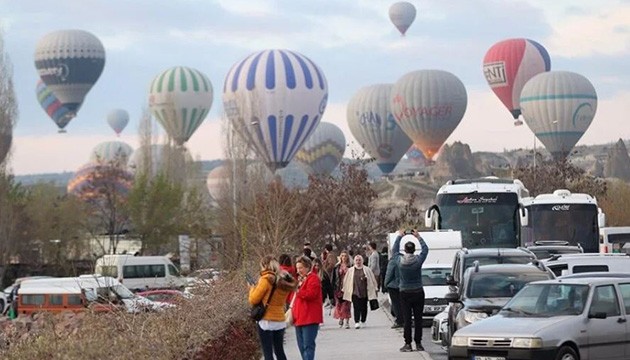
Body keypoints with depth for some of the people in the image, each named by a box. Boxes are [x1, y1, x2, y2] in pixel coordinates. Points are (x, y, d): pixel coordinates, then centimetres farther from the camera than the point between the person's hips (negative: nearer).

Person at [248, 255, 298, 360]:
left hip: (266, 321, -7)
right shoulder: (284, 280, 7)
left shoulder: (266, 279, -13)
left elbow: (253, 300, -10)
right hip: (280, 321, 7)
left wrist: (252, 288, 10)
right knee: (279, 351, 16)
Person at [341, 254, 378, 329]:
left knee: (364, 307, 8)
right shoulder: (350, 270, 6)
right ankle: (357, 322, -15)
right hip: (355, 292, -1)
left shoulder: (367, 270, 5)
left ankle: (363, 321, 23)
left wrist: (374, 289, 6)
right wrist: (344, 290, 9)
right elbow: (346, 281, 10)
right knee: (356, 307, -10)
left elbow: (372, 280, 9)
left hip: (364, 291, 1)